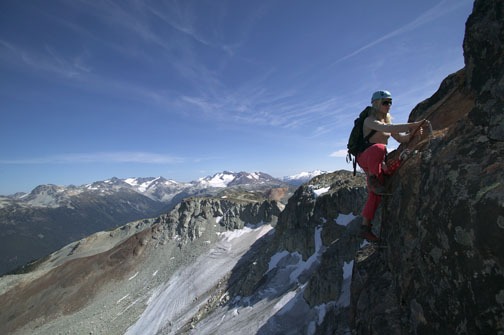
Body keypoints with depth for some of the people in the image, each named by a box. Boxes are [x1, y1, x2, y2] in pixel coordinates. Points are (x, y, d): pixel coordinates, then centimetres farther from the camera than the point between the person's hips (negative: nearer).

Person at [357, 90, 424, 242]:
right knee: (379, 147, -41)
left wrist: (413, 133, -12)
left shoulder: (387, 121, 18)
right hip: (364, 158, -7)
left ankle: (366, 226, 0)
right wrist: (412, 125, -35)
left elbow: (401, 138, 9)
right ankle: (373, 180, -27)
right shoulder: (370, 120, -9)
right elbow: (386, 128, -30)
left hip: (378, 161, 8)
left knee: (375, 194, -4)